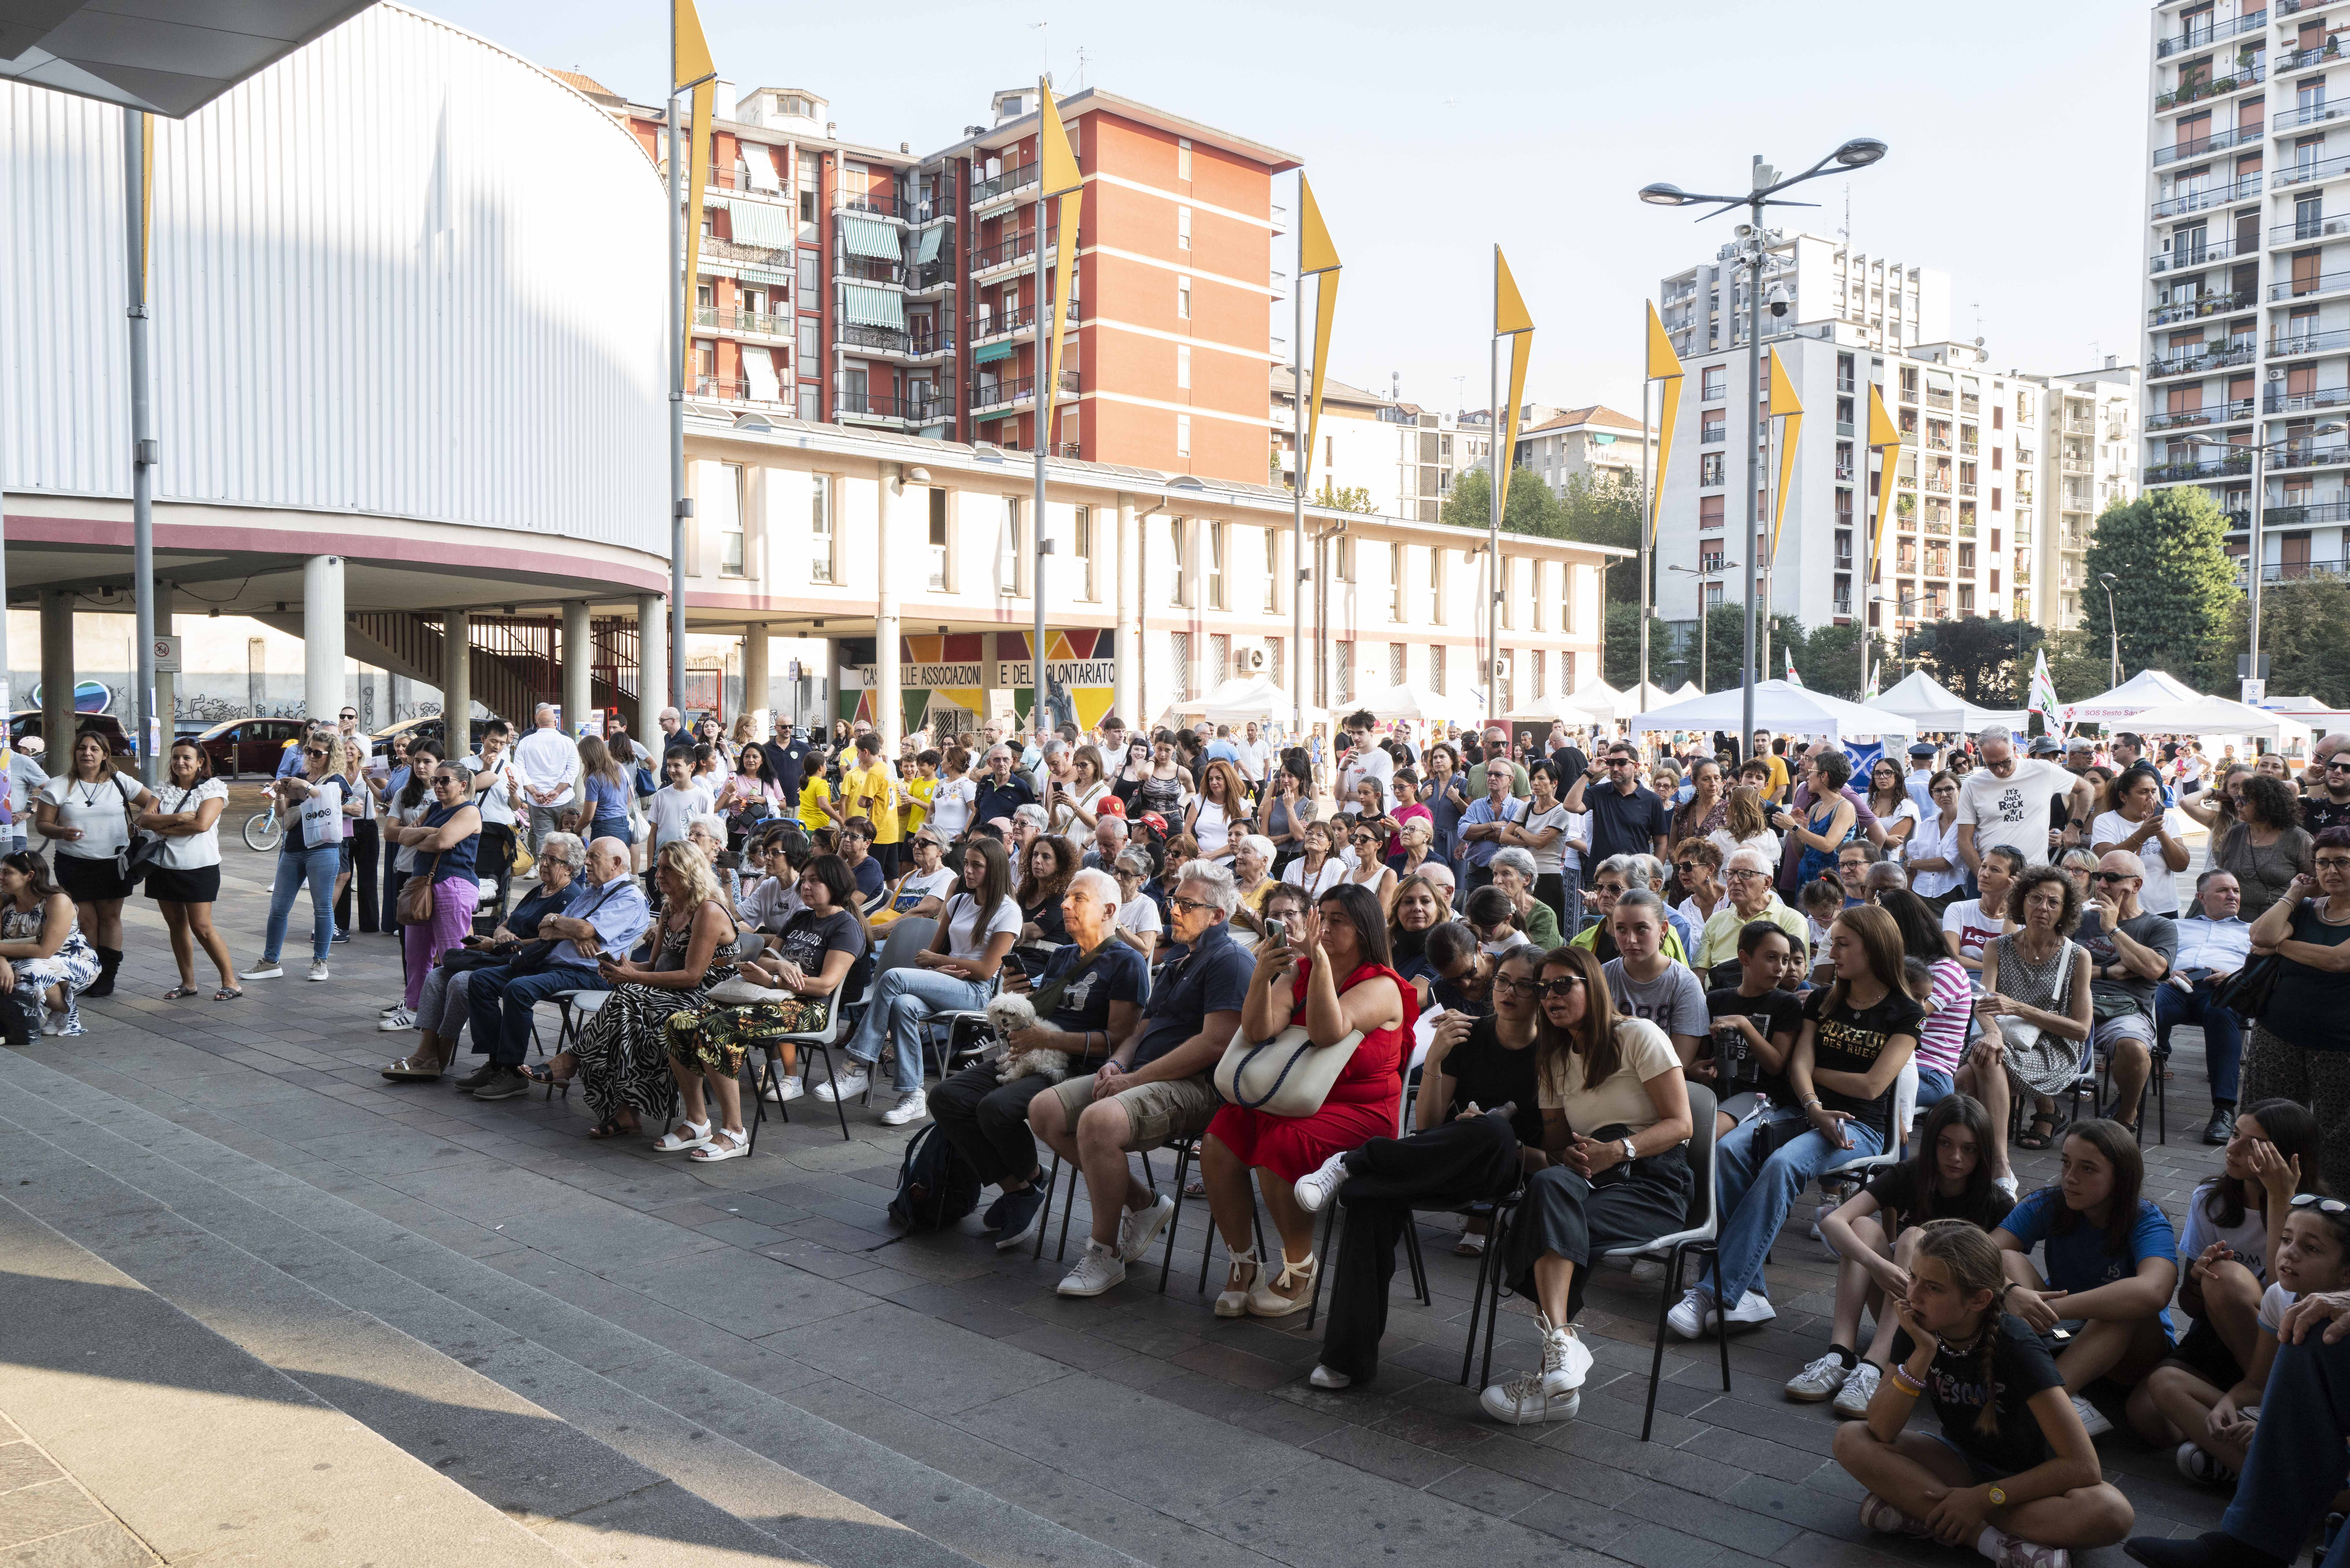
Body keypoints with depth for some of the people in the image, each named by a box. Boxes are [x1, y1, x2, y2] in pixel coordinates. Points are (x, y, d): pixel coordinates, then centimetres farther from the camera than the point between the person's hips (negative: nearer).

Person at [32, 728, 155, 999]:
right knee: (86, 920, 0)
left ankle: (108, 975, 9)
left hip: (113, 863, 1)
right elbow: (42, 823, 1)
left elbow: (153, 800, 9)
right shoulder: (58, 786, 1)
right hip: (74, 864, 0)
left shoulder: (120, 782, 3)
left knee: (110, 918, 4)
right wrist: (61, 832, -20)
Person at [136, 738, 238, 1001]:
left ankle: (231, 982, -1)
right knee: (176, 925, 8)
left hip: (199, 868, -6)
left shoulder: (213, 788, -2)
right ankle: (188, 982, 17)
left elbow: (202, 824, -17)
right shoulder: (165, 790, 13)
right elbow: (145, 820, -1)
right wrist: (176, 818, -17)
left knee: (202, 927, -8)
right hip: (164, 867, 6)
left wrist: (164, 828, -8)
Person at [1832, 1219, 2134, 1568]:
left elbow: (2083, 1466, -29)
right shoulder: (1920, 1328, -15)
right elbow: (1881, 1430, -22)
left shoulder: (2015, 1346, -26)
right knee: (1850, 1439, -23)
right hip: (1963, 1460, 3)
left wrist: (1982, 1498, -27)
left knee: (2112, 1512, -36)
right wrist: (1924, 1352, -32)